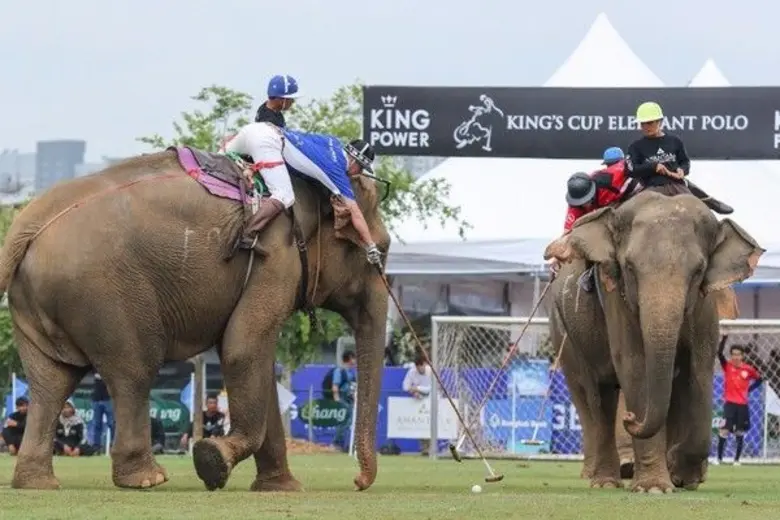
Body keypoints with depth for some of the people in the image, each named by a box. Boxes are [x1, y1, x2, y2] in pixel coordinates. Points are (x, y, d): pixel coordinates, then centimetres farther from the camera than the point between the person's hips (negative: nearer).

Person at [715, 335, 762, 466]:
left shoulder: (748, 369, 0)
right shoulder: (727, 366, -3)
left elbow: (759, 379, 15)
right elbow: (719, 353, -18)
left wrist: (748, 390, 3)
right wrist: (724, 338, -29)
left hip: (742, 405, 2)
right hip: (729, 403, -2)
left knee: (740, 433, 7)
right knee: (724, 430, -11)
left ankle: (737, 459, 16)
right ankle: (719, 458, -3)